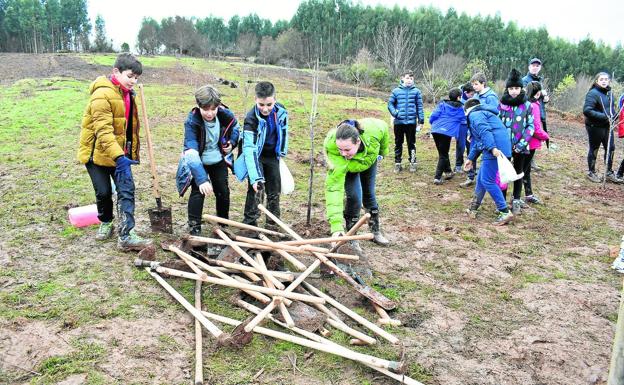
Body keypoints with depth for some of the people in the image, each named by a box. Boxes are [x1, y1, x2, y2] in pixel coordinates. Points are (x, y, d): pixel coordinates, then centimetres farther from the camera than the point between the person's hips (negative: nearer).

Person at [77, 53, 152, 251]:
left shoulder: (127, 93, 6)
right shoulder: (102, 95, -22)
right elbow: (103, 131, -31)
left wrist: (130, 153, 20)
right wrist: (119, 157, -40)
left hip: (120, 153, 6)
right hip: (97, 152, -6)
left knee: (127, 190, -6)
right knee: (104, 192, 4)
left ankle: (126, 236, -8)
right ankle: (105, 222, 33)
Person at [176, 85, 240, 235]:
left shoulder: (225, 114, -21)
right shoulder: (192, 121, -32)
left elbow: (235, 127, 7)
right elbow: (191, 153, -41)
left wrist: (232, 143, -10)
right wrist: (201, 179, -50)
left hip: (218, 160, 4)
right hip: (198, 162, -3)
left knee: (223, 191, 9)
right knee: (198, 191, -13)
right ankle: (194, 227, 2)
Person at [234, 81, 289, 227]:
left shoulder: (281, 111, -18)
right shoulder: (251, 118, -32)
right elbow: (249, 149, -40)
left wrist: (282, 153, 11)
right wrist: (255, 178, -48)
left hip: (272, 155, 4)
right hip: (256, 156, -4)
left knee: (274, 190, 9)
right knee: (256, 187, -15)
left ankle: (273, 223, 23)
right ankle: (250, 222, -3)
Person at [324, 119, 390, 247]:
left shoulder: (374, 129, -43)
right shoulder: (333, 149, -47)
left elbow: (384, 128, -15)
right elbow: (334, 187, -48)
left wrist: (383, 151, 3)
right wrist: (336, 226, -54)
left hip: (369, 160, 3)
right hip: (345, 166, -3)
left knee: (369, 194, 12)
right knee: (354, 197, -17)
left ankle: (376, 232, 32)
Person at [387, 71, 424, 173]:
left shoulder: (416, 91, 1)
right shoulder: (396, 91, 2)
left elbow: (419, 106, 2)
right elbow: (390, 103, 6)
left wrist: (421, 120, -2)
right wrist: (395, 113, -11)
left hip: (411, 122, -1)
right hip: (399, 122, 1)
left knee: (411, 143, 7)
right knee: (398, 143, 9)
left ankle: (412, 163, 17)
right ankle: (397, 163, 18)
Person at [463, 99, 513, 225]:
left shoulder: (474, 115, 0)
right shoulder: (482, 114, 31)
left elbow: (484, 131, -19)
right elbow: (477, 141, 37)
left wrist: (493, 148, -30)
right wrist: (471, 159, 41)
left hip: (495, 150, -10)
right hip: (492, 150, 10)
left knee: (487, 181, -6)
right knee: (481, 178, 18)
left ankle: (505, 212, -4)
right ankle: (473, 208, 29)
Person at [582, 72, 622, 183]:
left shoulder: (609, 93, 8)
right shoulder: (593, 93, -16)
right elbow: (587, 110, -24)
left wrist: (613, 117, 1)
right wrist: (604, 117, -23)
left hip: (607, 126, 7)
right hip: (595, 127, -7)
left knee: (611, 148, 11)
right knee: (594, 149, 6)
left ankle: (609, 173, 24)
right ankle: (591, 173, 22)